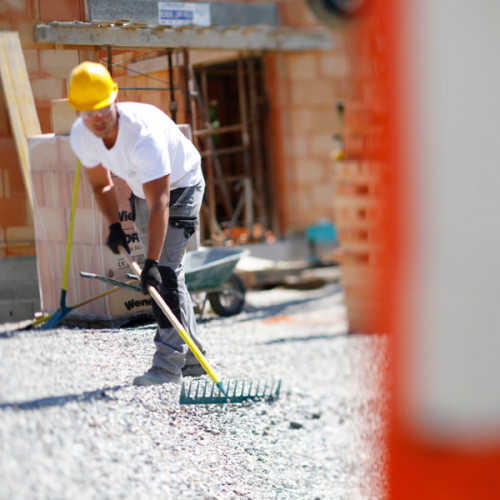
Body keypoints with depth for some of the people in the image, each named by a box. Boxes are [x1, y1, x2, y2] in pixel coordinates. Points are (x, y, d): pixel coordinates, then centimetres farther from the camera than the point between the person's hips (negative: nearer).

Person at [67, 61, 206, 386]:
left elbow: (159, 204, -42)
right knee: (164, 274, 9)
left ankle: (169, 362, -17)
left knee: (165, 270, -19)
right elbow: (101, 184, 1)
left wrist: (151, 262, -47)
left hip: (181, 186, -7)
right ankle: (192, 357, 18)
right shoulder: (81, 136, -18)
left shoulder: (144, 131, -39)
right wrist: (114, 225, -15)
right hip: (143, 191, 7)